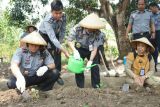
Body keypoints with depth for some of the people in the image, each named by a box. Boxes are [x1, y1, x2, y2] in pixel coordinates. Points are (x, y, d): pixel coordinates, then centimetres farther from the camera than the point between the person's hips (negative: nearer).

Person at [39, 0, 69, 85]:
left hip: (56, 34, 4)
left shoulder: (63, 17, -27)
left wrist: (60, 44, -10)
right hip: (44, 35, -4)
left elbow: (63, 31, -11)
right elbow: (52, 38, -48)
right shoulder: (47, 20, -41)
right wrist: (64, 50, -53)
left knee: (57, 53, -3)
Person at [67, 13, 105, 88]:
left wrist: (90, 61, -33)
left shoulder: (97, 33, -30)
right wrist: (75, 51, -36)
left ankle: (96, 85, 12)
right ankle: (80, 86, 10)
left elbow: (95, 48, -24)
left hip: (91, 50, 0)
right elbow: (69, 40, -21)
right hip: (79, 49, 0)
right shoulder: (77, 29, -32)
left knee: (94, 66, -4)